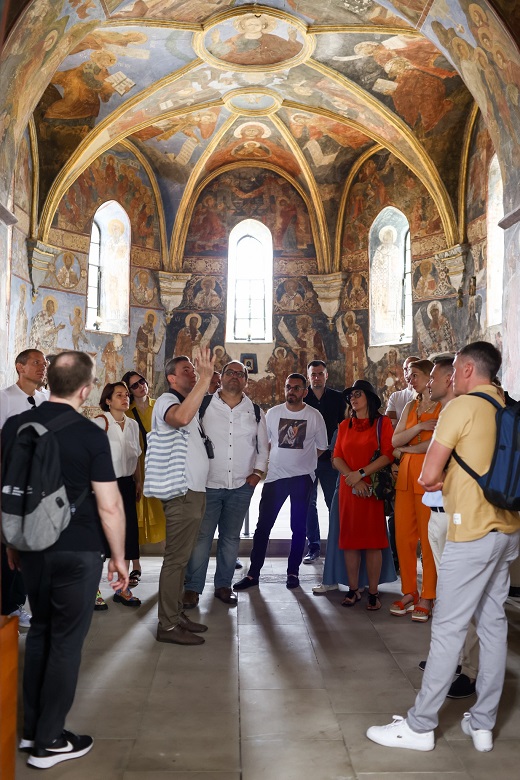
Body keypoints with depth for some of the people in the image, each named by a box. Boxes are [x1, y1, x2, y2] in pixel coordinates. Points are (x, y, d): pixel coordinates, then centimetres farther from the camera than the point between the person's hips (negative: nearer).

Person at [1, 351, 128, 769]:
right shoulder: (91, 435, -15)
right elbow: (109, 505, -14)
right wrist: (119, 557, -3)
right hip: (78, 551, -5)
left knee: (40, 631, 20)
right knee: (66, 640, 7)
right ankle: (49, 741, 17)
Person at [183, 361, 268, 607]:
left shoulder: (255, 412, 7)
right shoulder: (204, 407, -2)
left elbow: (263, 446, 15)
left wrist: (258, 471, 4)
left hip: (241, 486, 3)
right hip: (207, 484, -2)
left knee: (230, 538, 12)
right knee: (201, 537, -1)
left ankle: (223, 585, 25)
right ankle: (192, 588, 11)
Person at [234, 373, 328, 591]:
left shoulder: (314, 416, -2)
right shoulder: (273, 413, 3)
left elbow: (322, 447, 9)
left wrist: (302, 460, 10)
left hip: (302, 477, -1)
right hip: (275, 476, 1)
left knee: (298, 528, 7)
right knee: (263, 525, 0)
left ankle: (293, 572, 20)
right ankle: (253, 573, 8)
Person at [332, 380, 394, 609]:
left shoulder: (382, 423, 1)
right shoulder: (345, 426, 14)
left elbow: (388, 455, -9)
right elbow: (337, 457, 6)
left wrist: (361, 473, -16)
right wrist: (352, 478, -10)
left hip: (372, 489, -4)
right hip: (348, 488, 4)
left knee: (373, 540, -1)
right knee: (349, 538, 4)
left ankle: (373, 593, 6)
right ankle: (353, 589, 13)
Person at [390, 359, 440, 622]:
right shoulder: (410, 407, 17)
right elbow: (395, 440, 7)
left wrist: (408, 449, -1)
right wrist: (419, 427, -8)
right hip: (406, 474, 6)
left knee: (428, 538, -3)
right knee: (403, 536, 5)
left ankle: (427, 598, 7)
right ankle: (409, 593, 16)